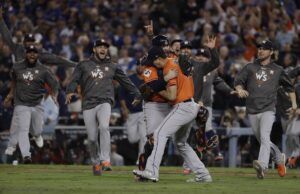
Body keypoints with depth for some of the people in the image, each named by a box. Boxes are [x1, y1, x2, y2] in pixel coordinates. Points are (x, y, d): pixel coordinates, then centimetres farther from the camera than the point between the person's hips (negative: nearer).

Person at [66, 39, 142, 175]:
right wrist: (70, 91, -20)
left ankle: (105, 160, -30)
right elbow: (74, 80, -1)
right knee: (92, 137, 0)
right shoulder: (84, 65, 10)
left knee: (104, 127, -27)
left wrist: (136, 94, 18)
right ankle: (95, 163, 23)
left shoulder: (112, 67, 16)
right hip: (88, 104, 0)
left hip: (105, 102, 0)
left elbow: (125, 80, 22)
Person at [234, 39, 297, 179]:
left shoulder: (277, 70, 8)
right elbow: (238, 81, 1)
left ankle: (262, 166, -41)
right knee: (263, 141, 13)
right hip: (252, 111, 3)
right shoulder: (250, 67, 11)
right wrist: (240, 90, -22)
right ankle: (279, 158, 37)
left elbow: (289, 86, 19)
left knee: (264, 137, -24)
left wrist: (294, 103, 9)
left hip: (268, 110, -3)